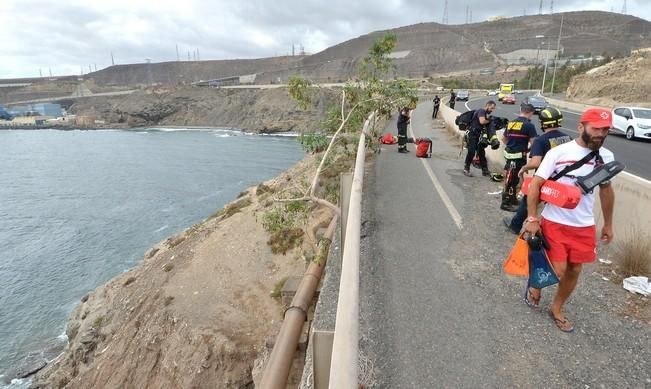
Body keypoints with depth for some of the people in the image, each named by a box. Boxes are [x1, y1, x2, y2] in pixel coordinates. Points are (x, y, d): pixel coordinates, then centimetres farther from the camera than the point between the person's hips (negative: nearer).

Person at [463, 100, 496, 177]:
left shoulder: (485, 113, 17)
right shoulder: (481, 111, -12)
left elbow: (486, 125, 14)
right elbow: (482, 121, -29)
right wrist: (489, 120, -12)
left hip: (478, 135, 10)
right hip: (473, 134, -10)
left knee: (482, 152, 9)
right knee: (471, 152, -8)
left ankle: (485, 170, 14)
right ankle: (466, 169, 3)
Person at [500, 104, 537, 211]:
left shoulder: (511, 123, 9)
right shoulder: (529, 125, -13)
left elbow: (504, 139, 18)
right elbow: (534, 142, -14)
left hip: (509, 154, 7)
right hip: (519, 156, -7)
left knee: (511, 178, 18)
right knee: (512, 179, 0)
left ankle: (513, 198, 31)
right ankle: (505, 203, 6)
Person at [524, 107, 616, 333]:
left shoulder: (606, 157, 2)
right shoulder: (558, 152, -14)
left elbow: (606, 190, 15)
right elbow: (535, 185, -12)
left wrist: (608, 224, 18)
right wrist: (532, 219, -16)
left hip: (584, 227, 5)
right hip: (554, 223, -4)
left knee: (574, 271, 11)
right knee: (557, 271, -7)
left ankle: (557, 309, 33)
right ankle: (535, 284, 27)